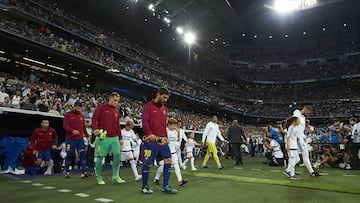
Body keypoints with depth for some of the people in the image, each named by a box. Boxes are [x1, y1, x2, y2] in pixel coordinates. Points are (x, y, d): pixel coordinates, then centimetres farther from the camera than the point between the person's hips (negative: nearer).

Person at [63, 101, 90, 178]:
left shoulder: (82, 116, 13)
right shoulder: (68, 115, 0)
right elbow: (65, 125, -10)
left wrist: (87, 135, 13)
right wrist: (72, 130, -25)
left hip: (80, 139, 4)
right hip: (70, 139, -4)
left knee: (83, 154, -4)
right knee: (69, 155, 4)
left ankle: (83, 172, -1)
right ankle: (67, 172, 20)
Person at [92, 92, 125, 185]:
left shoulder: (116, 112, 16)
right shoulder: (101, 107, 1)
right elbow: (95, 118, -7)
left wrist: (120, 137, 18)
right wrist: (95, 128, -24)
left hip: (114, 137, 5)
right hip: (103, 137, -5)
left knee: (117, 155, -3)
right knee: (100, 157, 2)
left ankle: (115, 177, 8)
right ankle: (99, 178, 17)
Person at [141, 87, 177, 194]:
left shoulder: (164, 108, 16)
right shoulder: (149, 106, -5)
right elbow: (145, 122, -13)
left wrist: (166, 137, 14)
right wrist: (150, 134, -24)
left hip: (162, 140, 7)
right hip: (151, 140, -7)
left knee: (168, 160, 4)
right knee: (148, 163, 3)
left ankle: (165, 186, 16)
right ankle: (145, 186, 20)